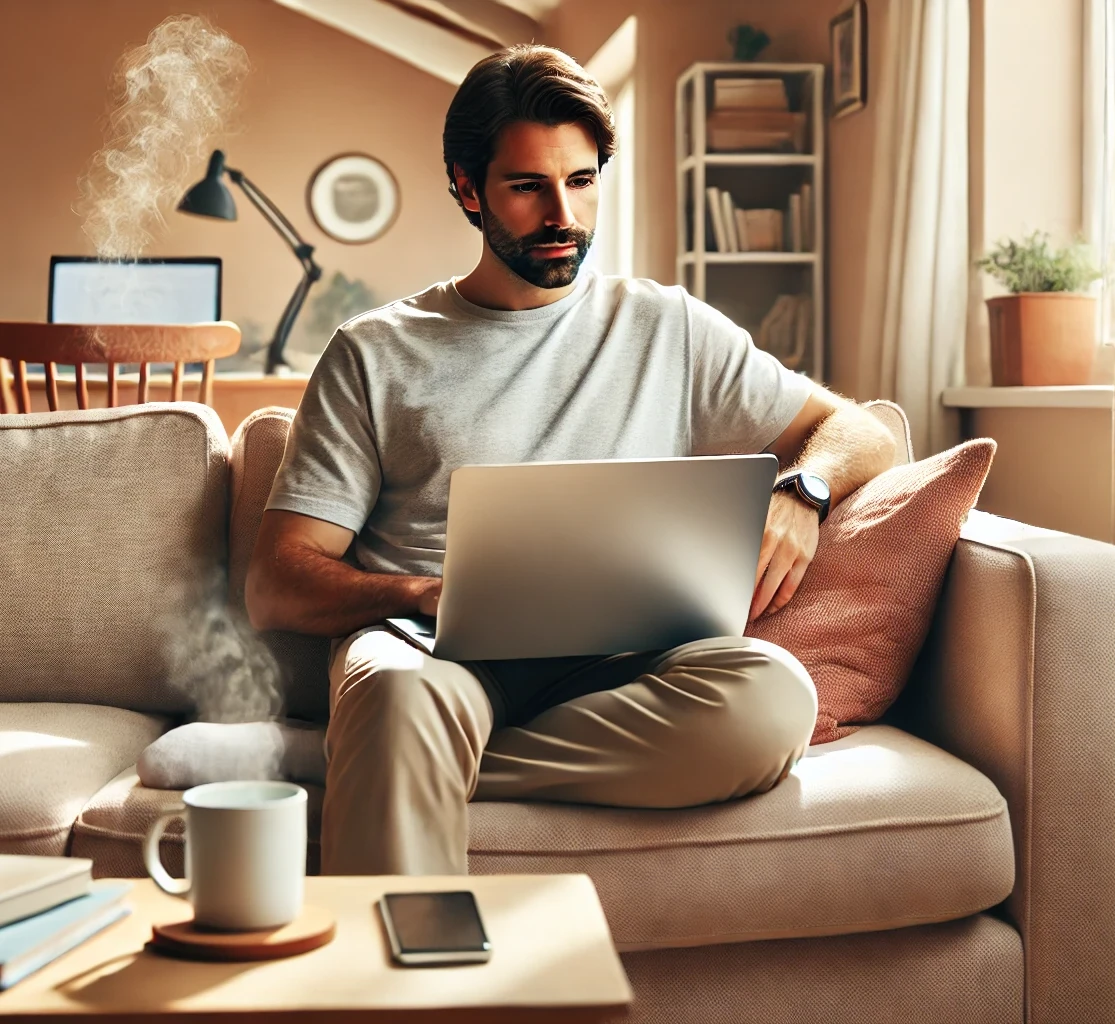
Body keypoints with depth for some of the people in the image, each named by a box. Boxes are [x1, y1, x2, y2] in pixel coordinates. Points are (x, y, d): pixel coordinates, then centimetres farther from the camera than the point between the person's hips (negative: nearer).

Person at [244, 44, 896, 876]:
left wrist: (800, 492, -3)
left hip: (616, 664, 2)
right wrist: (423, 594, -14)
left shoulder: (668, 329, 21)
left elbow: (862, 433, 22)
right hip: (436, 651, -2)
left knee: (772, 695, -33)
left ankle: (418, 769, -27)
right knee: (402, 691, -40)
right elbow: (277, 587, 8)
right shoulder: (377, 354, 15)